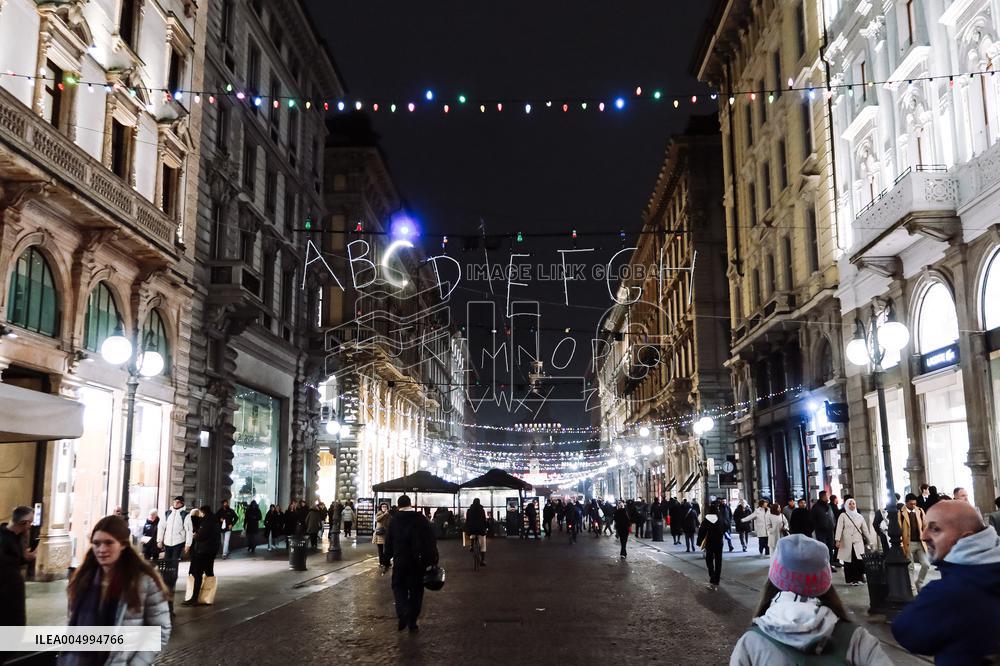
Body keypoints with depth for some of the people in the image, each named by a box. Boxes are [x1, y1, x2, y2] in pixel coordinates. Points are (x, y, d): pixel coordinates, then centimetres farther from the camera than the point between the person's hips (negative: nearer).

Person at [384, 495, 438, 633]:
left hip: (400, 561, 0)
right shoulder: (421, 519, -2)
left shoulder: (393, 521, -1)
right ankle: (412, 622, 12)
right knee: (416, 590, 10)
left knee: (398, 586, 14)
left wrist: (388, 559, 11)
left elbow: (388, 542, 1)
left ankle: (403, 613, -11)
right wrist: (433, 560, 2)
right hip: (419, 561, 0)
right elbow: (431, 541, -3)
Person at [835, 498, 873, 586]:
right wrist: (838, 540, -16)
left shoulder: (860, 516, 11)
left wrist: (869, 541, 11)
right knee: (848, 561, -2)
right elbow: (839, 528, -6)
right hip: (847, 542, -2)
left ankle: (859, 578, 2)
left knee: (859, 561, -9)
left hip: (858, 542, 2)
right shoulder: (843, 516, 2)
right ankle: (850, 580, 5)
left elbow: (865, 530, 14)